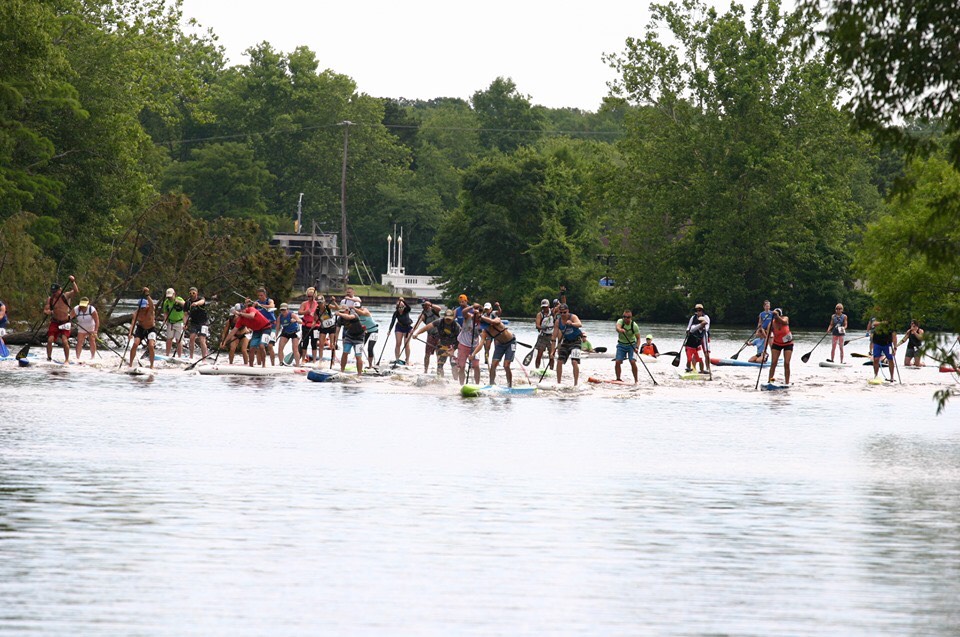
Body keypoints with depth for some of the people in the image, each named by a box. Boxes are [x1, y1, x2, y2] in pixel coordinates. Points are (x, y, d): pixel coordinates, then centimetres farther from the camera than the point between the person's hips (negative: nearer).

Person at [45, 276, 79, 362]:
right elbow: (45, 310, -3)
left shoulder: (66, 296, -5)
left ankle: (67, 359, -1)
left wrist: (73, 282, -29)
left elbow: (76, 292, -20)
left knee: (65, 341, -13)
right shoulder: (50, 299, 1)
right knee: (50, 340, -8)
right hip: (54, 323, 3)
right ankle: (49, 358, 8)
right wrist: (48, 312, -26)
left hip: (65, 323, -3)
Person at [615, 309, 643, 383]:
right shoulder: (620, 321, -15)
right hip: (621, 344, 2)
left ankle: (636, 380, -7)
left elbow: (638, 338, -11)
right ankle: (618, 379, 6)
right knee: (617, 362, -9)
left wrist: (637, 347, -27)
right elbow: (617, 327, -38)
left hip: (631, 345, -2)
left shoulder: (634, 325, -16)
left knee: (632, 362, -17)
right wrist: (620, 330, -62)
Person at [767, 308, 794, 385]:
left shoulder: (785, 318, -20)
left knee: (787, 363, -7)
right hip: (777, 343, 1)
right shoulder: (772, 323, -19)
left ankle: (787, 383, -3)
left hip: (788, 343, -1)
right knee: (773, 363, -10)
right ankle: (769, 381, -9)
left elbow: (783, 322, -46)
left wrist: (777, 316, -62)